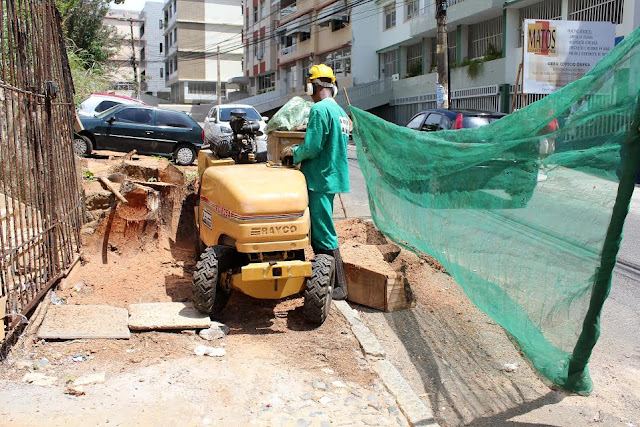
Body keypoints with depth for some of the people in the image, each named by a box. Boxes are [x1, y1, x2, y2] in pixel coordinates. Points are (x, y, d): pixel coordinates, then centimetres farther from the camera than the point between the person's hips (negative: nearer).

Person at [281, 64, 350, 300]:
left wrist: (294, 152, 0)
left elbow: (311, 147, -20)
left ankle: (339, 287, 3)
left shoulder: (320, 109, -14)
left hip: (320, 179, -10)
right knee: (320, 232, 18)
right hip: (333, 177, 10)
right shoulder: (341, 112, 15)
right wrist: (300, 150, 20)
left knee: (323, 236, -3)